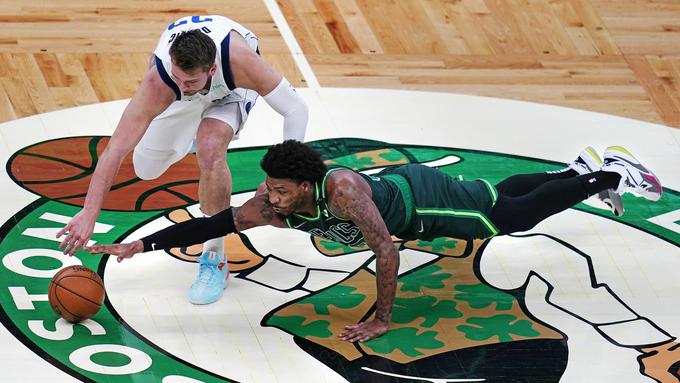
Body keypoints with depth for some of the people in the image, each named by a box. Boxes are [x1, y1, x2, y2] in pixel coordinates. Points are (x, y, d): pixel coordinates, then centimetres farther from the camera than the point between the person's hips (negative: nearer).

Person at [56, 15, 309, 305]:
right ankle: (192, 133, 45)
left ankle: (214, 259, -14)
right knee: (146, 169, 9)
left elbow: (296, 109, -33)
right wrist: (88, 214, -48)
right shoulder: (159, 83, -44)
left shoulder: (239, 60, -46)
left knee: (210, 150, -29)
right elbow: (116, 149, -44)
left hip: (232, 85, -2)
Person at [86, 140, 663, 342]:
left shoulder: (342, 189, -45)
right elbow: (211, 224, -24)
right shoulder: (272, 206, -26)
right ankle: (581, 169, 49)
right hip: (395, 187, 7)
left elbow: (386, 250, -43)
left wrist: (383, 321, -38)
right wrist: (140, 245, -32)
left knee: (514, 214, 10)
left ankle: (611, 175, 27)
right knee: (502, 197, 28)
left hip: (423, 198, -7)